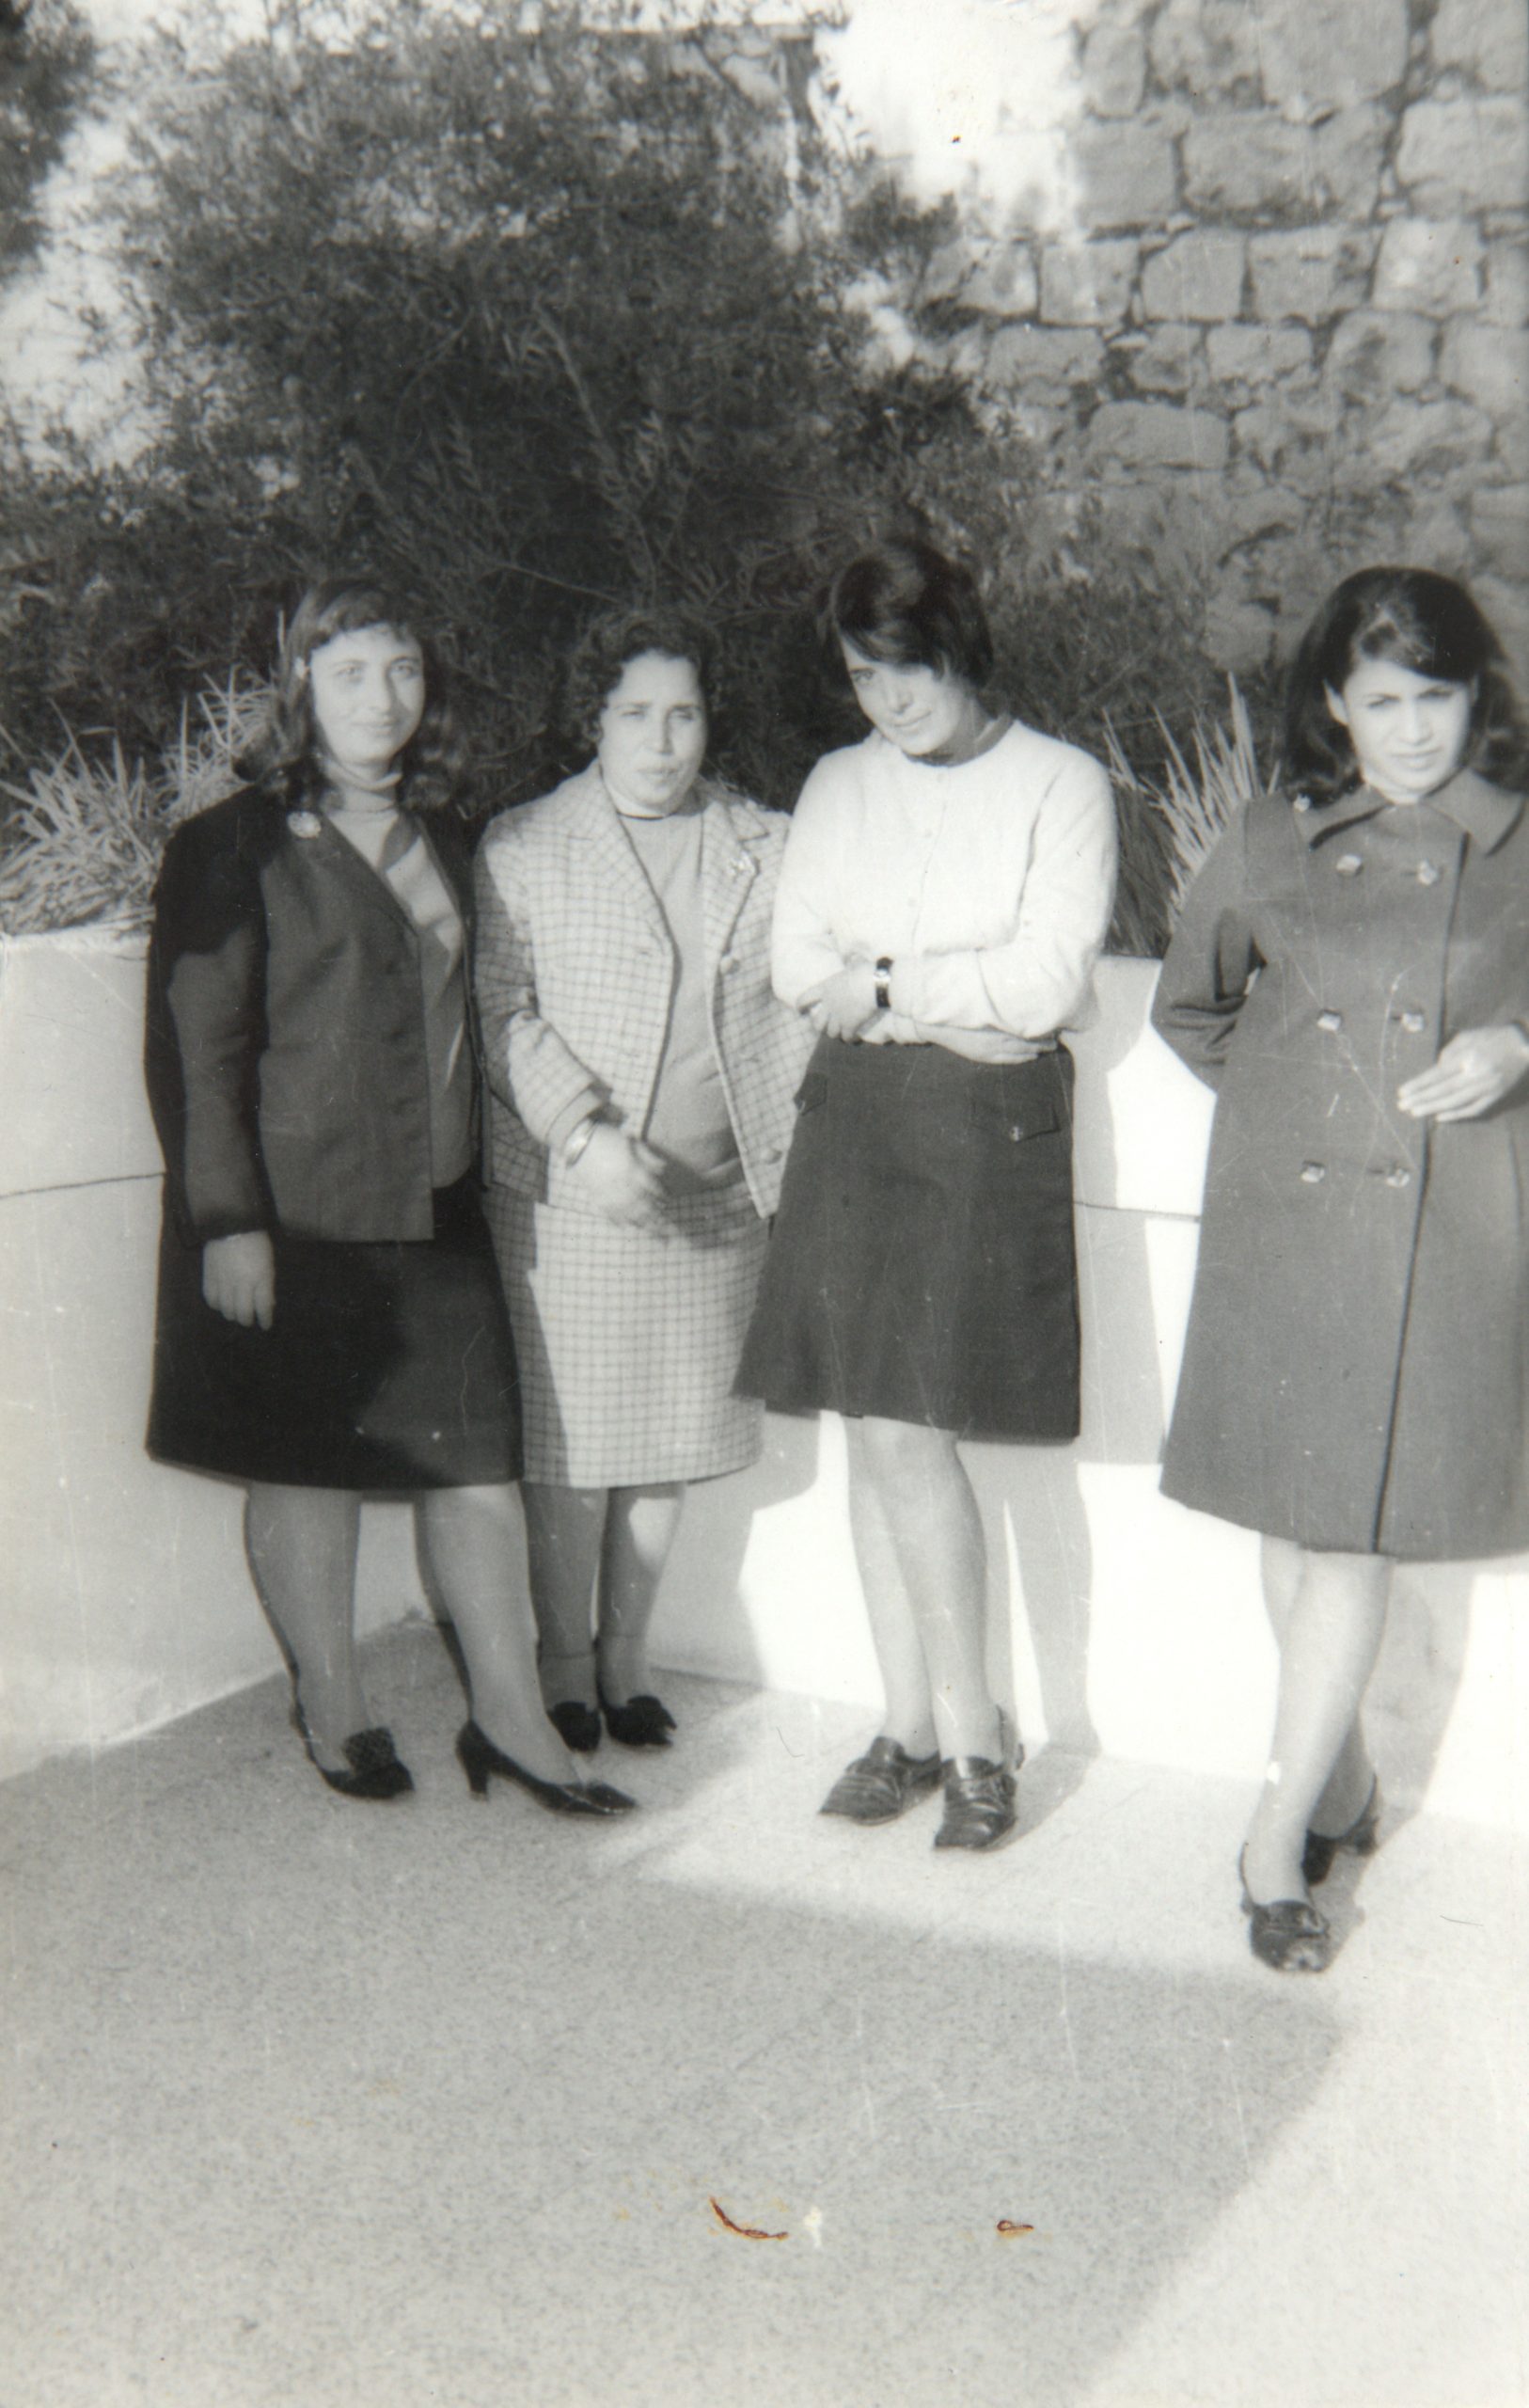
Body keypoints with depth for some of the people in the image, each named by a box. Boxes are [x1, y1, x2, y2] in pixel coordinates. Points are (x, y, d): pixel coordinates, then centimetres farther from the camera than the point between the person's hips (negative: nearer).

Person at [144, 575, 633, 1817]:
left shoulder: (444, 845, 13)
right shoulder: (236, 848, -5)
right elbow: (198, 1047, -8)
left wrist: (469, 1169, 12)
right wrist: (228, 1217, -13)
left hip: (435, 1207, 5)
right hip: (296, 1213, -5)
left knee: (481, 1454, 4)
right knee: (310, 1465, 6)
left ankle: (511, 1717, 14)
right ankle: (335, 1713, 23)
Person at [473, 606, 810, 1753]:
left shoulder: (768, 848, 9)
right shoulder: (523, 849, 1)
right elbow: (502, 1012, -5)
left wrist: (779, 1142, 1)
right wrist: (586, 1134, -17)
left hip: (718, 1197, 3)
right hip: (570, 1197, -3)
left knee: (671, 1439, 11)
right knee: (574, 1445, 2)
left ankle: (628, 1656, 27)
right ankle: (566, 1662, 20)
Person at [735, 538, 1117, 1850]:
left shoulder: (1062, 784, -1)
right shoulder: (837, 786, 14)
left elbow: (1049, 980, -10)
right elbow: (798, 967, 6)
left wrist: (883, 981, -4)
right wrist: (959, 1003, -8)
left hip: (990, 1127, -5)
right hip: (855, 1116, 5)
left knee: (905, 1430, -11)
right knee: (877, 1434, 5)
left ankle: (970, 1734, 4)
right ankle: (914, 1724, 16)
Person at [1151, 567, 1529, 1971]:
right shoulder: (1273, 845, 7)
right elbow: (1188, 1007, 20)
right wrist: (1281, 1097, 10)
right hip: (1288, 1216, 3)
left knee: (1353, 1532, -5)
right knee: (1293, 1520, 9)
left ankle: (1279, 1842, 4)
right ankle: (1343, 1785, 29)